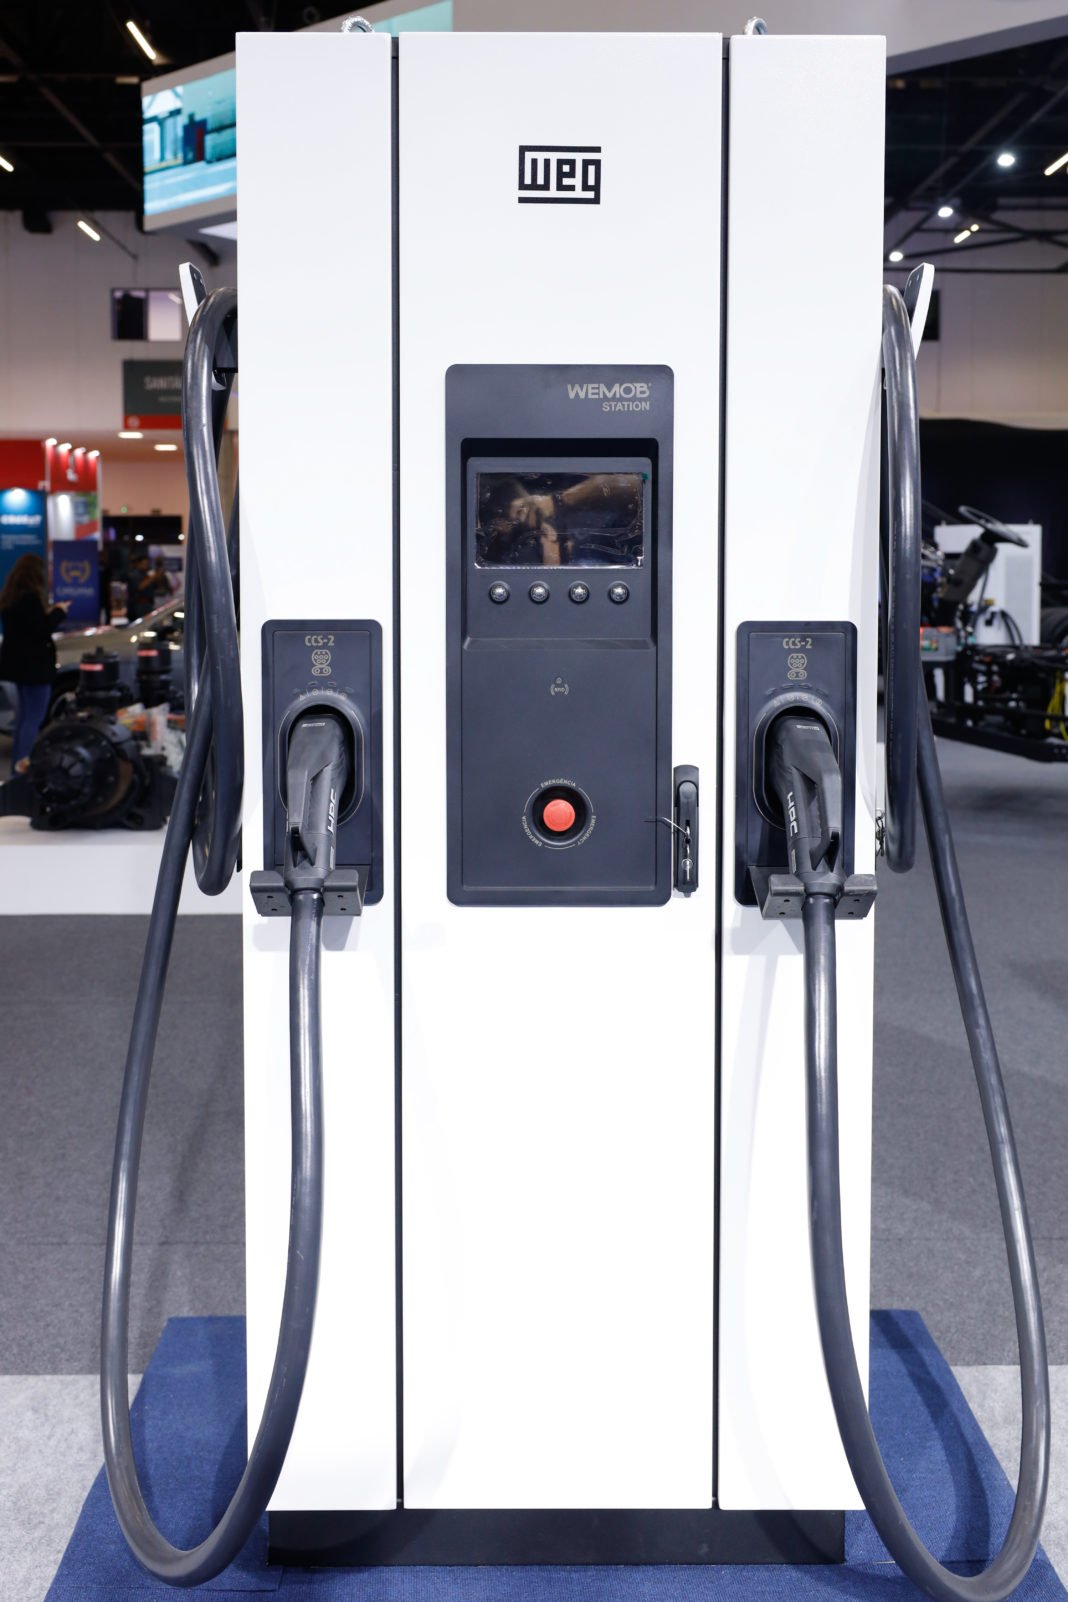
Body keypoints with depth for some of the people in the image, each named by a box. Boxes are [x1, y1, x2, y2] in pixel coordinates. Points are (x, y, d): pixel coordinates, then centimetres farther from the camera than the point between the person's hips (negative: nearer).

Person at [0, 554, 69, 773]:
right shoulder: (30, 597, -20)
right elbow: (41, 630, -21)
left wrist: (48, 613, 5)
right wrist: (58, 612, -8)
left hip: (18, 662, 10)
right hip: (33, 664, -10)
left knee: (25, 712, 18)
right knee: (34, 716, -6)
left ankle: (18, 759, 22)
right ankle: (22, 762, -14)